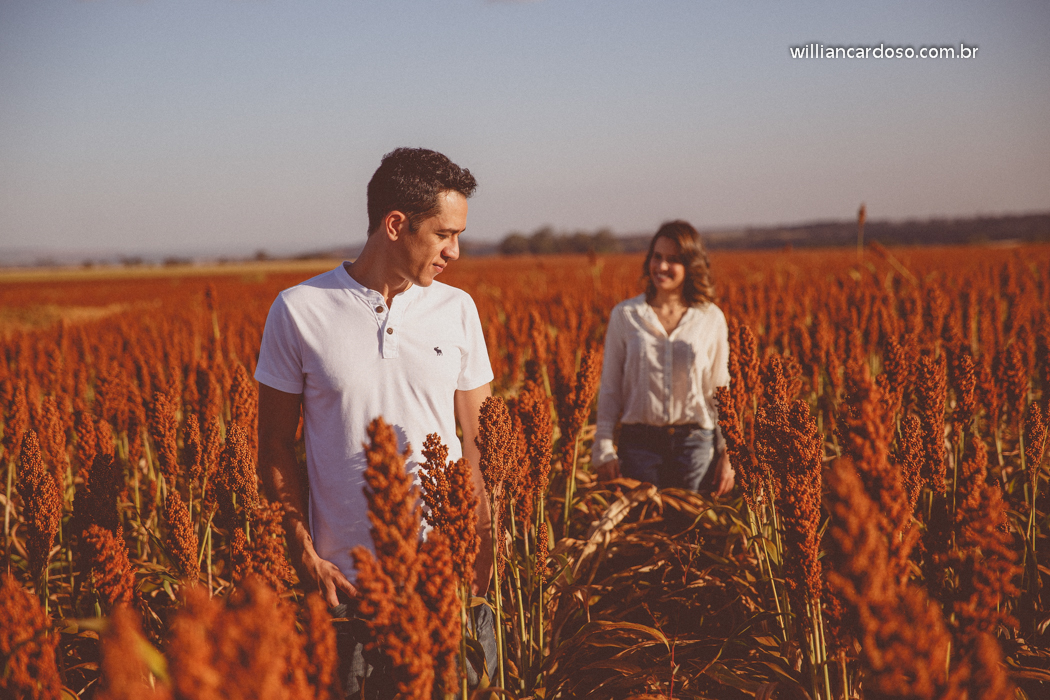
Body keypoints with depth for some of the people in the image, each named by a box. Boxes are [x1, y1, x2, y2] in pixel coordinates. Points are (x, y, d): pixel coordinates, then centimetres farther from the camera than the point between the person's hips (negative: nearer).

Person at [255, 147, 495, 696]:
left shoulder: (458, 311, 5)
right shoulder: (298, 312, -3)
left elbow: (477, 442, 7)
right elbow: (276, 446, 2)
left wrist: (484, 549, 0)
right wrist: (305, 554, -5)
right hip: (348, 582, -2)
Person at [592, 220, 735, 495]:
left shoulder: (711, 318, 5)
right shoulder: (624, 315, 4)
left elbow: (721, 391, 9)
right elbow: (609, 388, 6)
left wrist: (727, 455, 4)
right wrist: (604, 451, -1)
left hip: (695, 443, 0)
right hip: (639, 442, 0)